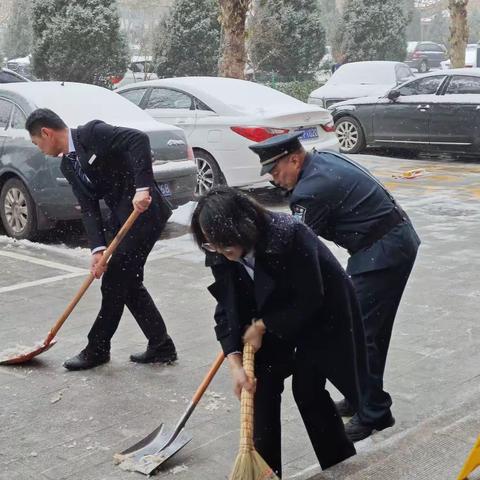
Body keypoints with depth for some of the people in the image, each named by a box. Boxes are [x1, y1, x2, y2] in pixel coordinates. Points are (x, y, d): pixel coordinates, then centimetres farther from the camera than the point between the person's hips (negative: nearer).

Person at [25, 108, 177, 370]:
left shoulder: (93, 133, -13)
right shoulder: (68, 165, 11)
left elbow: (139, 139, -26)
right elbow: (89, 208, 3)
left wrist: (143, 187, -33)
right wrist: (98, 248, -11)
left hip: (145, 211, -9)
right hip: (123, 218, 9)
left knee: (114, 281, -2)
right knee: (128, 282, 12)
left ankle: (97, 349, 12)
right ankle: (161, 346, 21)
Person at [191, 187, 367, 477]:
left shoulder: (289, 235, -36)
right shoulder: (220, 255, -18)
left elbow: (310, 300, -29)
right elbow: (228, 309, -12)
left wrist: (261, 326, -21)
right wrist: (236, 364, -21)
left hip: (321, 314, -5)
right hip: (275, 316, 5)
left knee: (307, 390, -7)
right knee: (262, 385, -3)